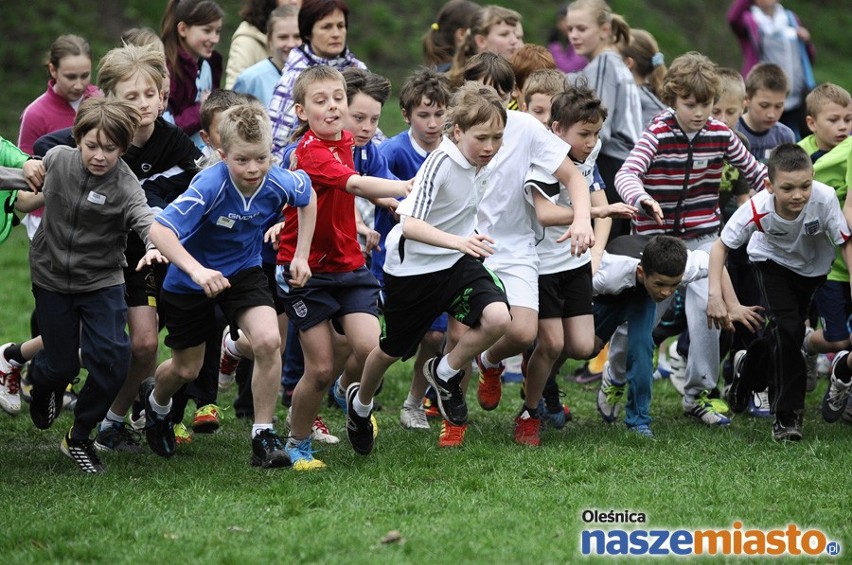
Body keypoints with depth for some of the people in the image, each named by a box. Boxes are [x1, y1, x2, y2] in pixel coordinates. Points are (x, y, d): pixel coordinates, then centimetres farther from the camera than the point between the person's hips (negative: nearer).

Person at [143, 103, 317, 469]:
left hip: (244, 271, 2)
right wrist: (196, 270, -57)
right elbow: (160, 229, -44)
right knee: (187, 369, 14)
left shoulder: (279, 184, -22)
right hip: (190, 279, -2)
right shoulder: (210, 186, -35)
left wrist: (301, 256, 0)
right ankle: (156, 403, 51)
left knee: (268, 341, -23)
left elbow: (308, 196, 4)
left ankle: (263, 437, -8)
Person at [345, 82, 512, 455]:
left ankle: (445, 373, 5)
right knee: (393, 349, 14)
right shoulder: (441, 162, -27)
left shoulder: (486, 166, -7)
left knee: (497, 317, -22)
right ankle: (360, 404, 46)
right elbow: (410, 226, -36)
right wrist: (459, 241, -48)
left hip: (457, 262, 5)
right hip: (412, 267, -5)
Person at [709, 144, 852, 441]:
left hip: (813, 266, 2)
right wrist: (715, 295, -31)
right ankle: (787, 415, -7)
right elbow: (721, 246, -22)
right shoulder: (757, 209, -37)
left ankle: (748, 367, 43)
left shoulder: (825, 198, -39)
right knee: (786, 328, -18)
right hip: (774, 261, -2)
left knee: (782, 335, 9)